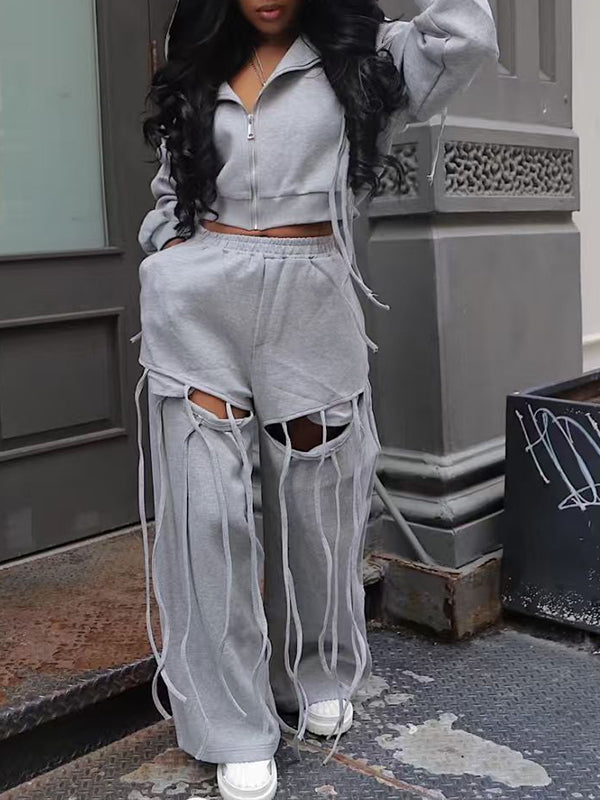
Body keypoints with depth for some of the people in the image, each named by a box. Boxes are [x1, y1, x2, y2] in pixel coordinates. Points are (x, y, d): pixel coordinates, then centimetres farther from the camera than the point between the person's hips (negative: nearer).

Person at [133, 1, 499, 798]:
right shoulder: (195, 74, 16)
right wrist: (169, 260, 4)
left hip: (310, 306, -1)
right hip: (197, 306, 2)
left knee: (316, 496, 8)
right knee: (210, 506, -3)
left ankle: (319, 676, 33)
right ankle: (235, 726, 9)